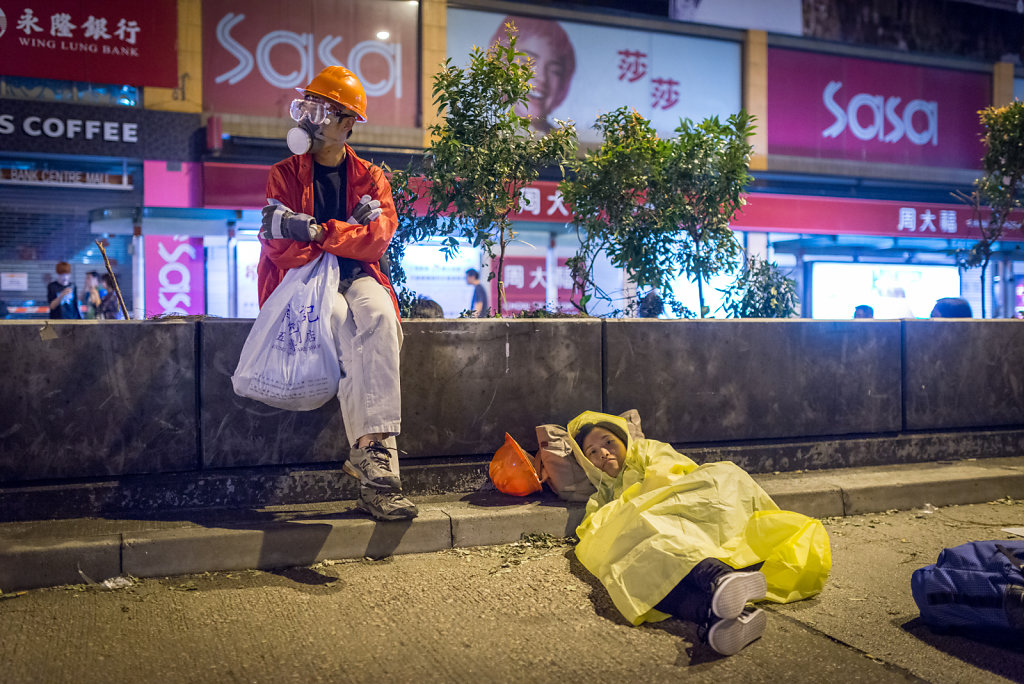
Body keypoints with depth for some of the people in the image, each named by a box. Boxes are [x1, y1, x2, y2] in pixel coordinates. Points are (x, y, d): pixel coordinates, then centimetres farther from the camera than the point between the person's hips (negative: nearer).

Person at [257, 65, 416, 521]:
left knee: (379, 315, -34)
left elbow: (378, 238, -6)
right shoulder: (284, 175, 11)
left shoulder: (370, 179, 14)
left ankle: (369, 449, -42)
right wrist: (349, 231, -11)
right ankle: (377, 458, -39)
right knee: (340, 319, -35)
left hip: (356, 277, 2)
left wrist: (316, 231, -18)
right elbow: (281, 249, -4)